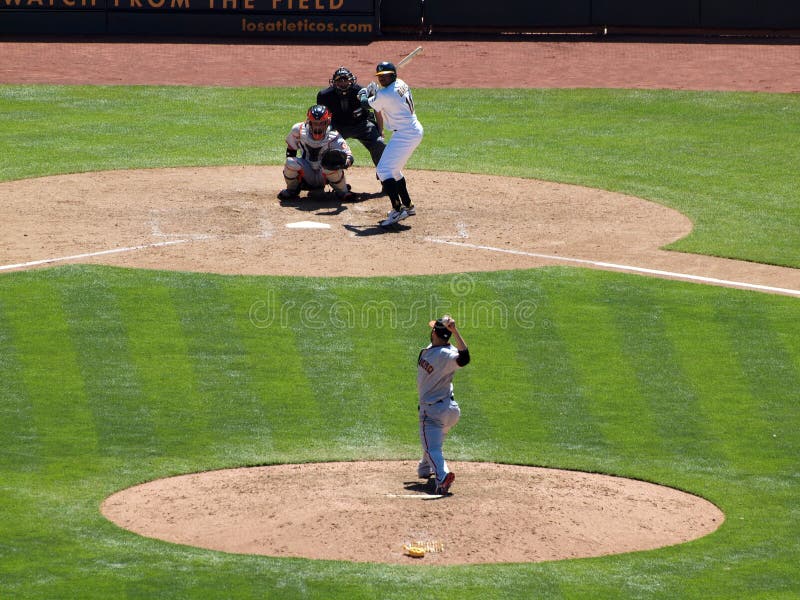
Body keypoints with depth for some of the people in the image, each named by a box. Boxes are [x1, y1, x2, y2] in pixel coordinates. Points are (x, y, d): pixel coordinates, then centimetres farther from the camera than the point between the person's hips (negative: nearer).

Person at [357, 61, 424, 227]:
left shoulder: (385, 95, -19)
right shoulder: (401, 84, 9)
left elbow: (365, 104, -1)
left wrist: (364, 93, 20)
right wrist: (374, 91, 14)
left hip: (405, 134, -10)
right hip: (415, 131, 10)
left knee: (384, 170, -14)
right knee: (393, 170, 22)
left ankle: (397, 210, -22)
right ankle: (407, 206, 30)